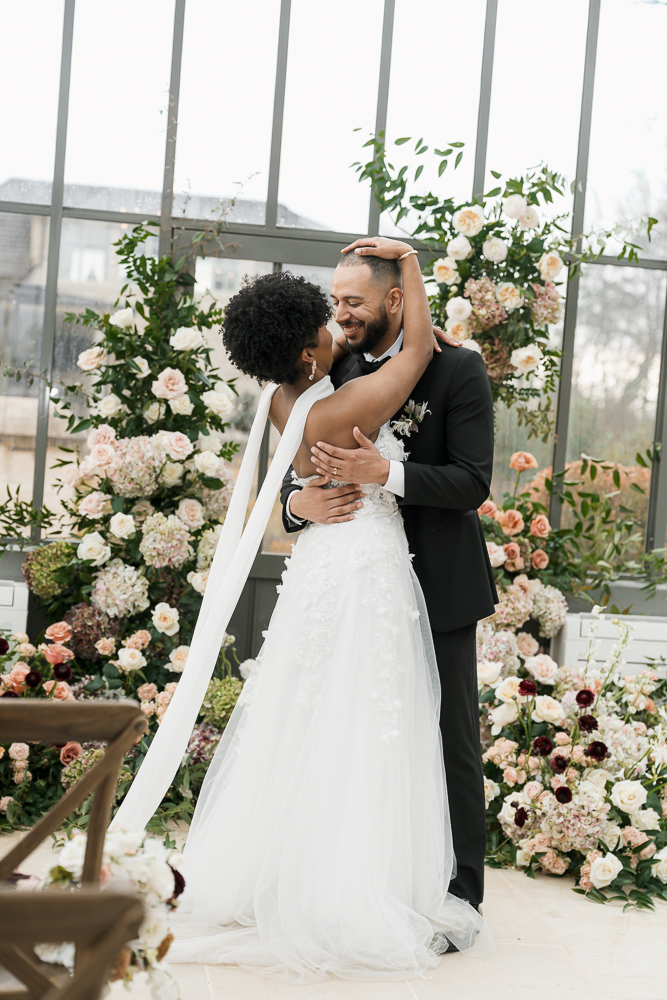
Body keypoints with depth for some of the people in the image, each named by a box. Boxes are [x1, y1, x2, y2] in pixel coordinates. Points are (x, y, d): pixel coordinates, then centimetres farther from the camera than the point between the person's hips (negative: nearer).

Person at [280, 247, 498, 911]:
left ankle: (460, 890, 16)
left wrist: (383, 472, -29)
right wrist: (300, 500, -16)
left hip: (438, 586, -5)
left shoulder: (457, 369, -9)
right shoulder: (338, 371, 5)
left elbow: (474, 481, -16)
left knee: (451, 738, 4)